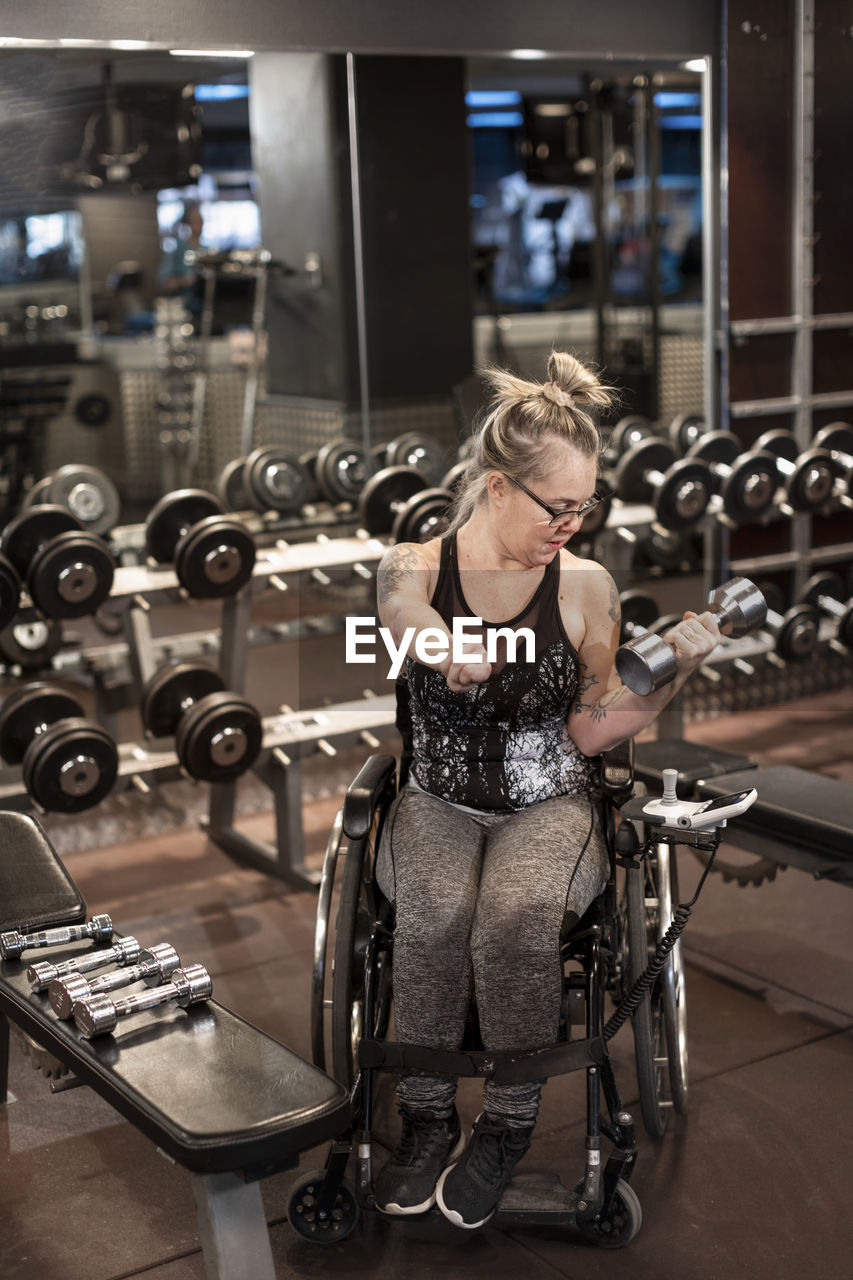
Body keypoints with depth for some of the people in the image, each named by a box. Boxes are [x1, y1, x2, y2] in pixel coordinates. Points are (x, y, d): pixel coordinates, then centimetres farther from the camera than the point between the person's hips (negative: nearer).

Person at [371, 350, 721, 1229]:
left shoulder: (585, 583, 0)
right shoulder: (411, 570, -3)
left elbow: (591, 732, 0)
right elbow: (457, 662, -23)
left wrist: (671, 677, -14)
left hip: (549, 804, 0)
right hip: (441, 800, 0)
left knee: (517, 916, -32)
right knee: (433, 916, -32)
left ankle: (507, 1127, -9)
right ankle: (426, 1120, -8)